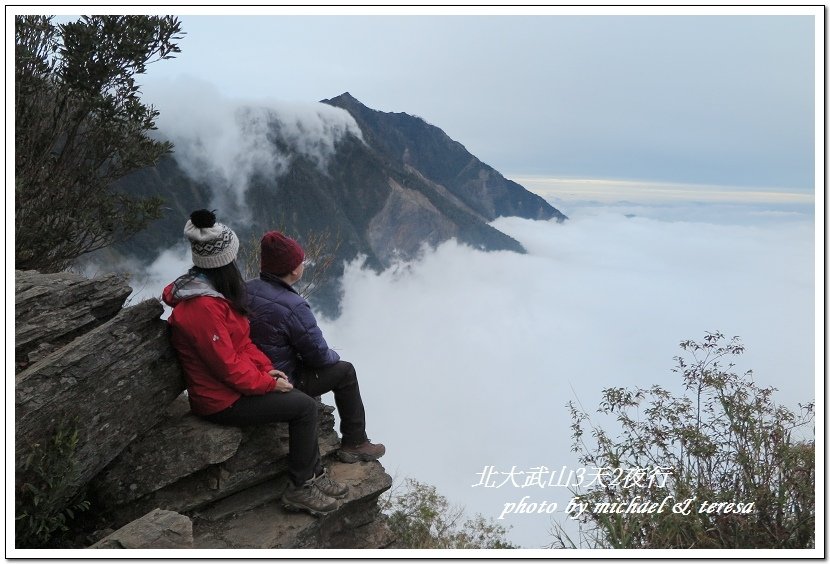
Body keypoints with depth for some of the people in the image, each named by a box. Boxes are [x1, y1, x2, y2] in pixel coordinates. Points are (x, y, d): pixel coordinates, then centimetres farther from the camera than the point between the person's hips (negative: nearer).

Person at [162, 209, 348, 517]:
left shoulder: (208, 290, 5)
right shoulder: (203, 307, -28)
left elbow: (241, 341, 11)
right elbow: (228, 365, -25)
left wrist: (267, 368, 0)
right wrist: (269, 382, -14)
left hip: (233, 383, 10)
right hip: (223, 401, -10)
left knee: (302, 398, 6)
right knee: (304, 406, -12)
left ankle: (314, 473, 17)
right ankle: (299, 489, 1)